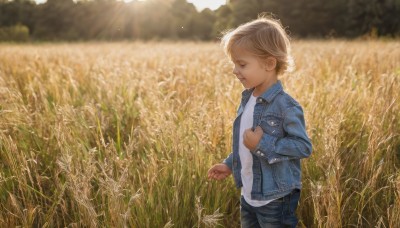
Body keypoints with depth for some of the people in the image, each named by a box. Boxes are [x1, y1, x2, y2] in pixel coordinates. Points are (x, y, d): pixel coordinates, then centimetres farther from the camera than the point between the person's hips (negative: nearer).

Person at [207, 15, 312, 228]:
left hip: (276, 201, -8)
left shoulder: (285, 105, -22)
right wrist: (229, 164, 12)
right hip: (248, 196, 8)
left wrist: (263, 144, -27)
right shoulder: (247, 99, 2)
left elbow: (304, 146, -22)